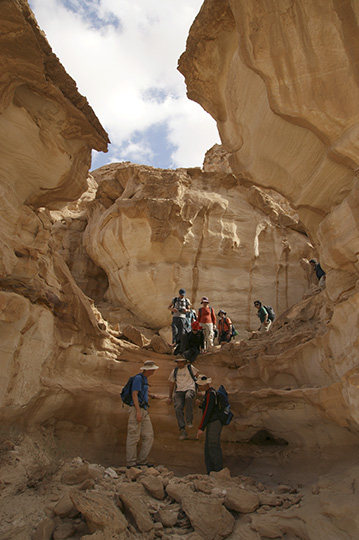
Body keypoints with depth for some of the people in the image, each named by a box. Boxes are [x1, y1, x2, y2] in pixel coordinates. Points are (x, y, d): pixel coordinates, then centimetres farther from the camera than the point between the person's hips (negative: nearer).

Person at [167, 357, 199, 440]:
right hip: (179, 391, 3)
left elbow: (197, 376, 21)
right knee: (178, 408, -19)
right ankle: (182, 431, -16)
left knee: (188, 397, -38)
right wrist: (170, 397, 27)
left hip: (189, 389, -3)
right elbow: (171, 384, 24)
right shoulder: (174, 371, 16)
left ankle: (189, 421, -27)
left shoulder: (190, 368, 9)